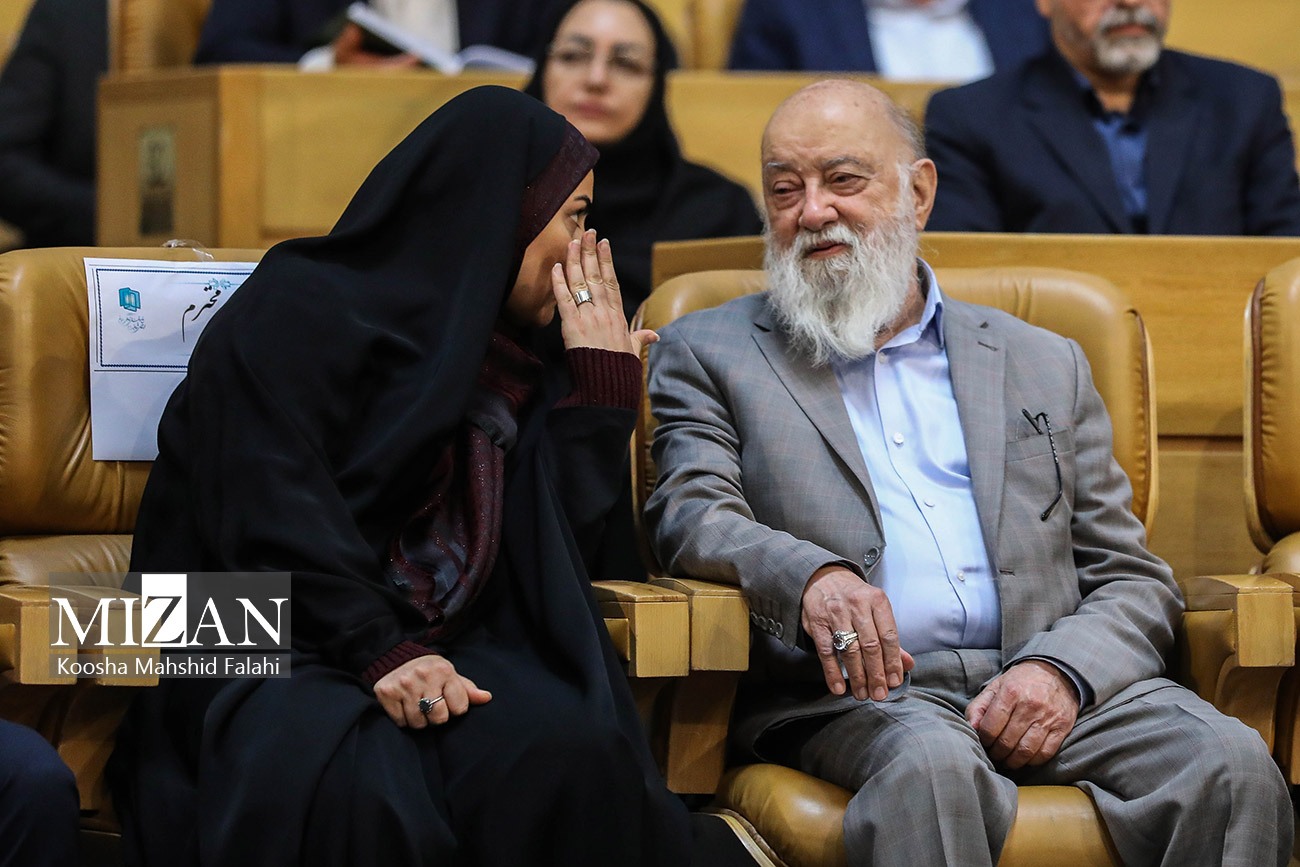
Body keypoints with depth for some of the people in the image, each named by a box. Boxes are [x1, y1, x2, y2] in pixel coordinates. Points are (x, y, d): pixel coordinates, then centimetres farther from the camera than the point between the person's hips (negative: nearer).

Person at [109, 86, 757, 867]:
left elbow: (555, 541, 14)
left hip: (437, 649, 6)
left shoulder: (503, 370, 24)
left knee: (569, 752, -32)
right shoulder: (304, 306, 1)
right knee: (357, 797, -41)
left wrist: (606, 383, 14)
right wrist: (378, 653, -23)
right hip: (279, 653, -5)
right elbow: (269, 503, -12)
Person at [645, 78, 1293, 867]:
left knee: (1231, 764, -25)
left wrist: (1062, 670, -7)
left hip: (1038, 691, 3)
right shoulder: (708, 354, 17)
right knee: (934, 764, -38)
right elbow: (692, 517, 0)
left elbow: (1134, 582, 17)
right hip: (855, 696, -3)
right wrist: (809, 574, -23)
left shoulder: (1045, 366, 22)